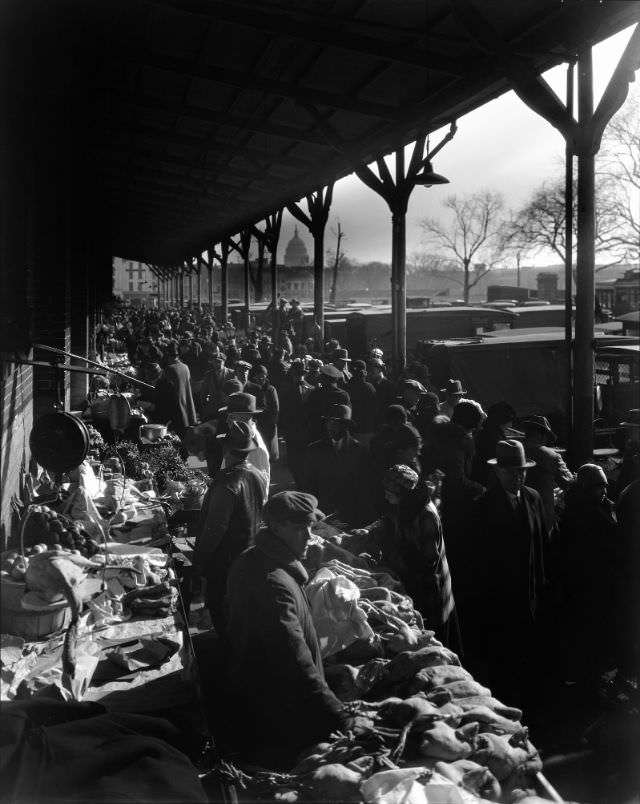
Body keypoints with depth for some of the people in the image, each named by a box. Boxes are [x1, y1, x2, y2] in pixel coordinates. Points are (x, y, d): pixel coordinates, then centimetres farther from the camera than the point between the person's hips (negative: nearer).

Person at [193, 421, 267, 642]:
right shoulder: (258, 476, -2)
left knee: (219, 609, 8)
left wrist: (200, 559, -12)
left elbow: (215, 528, -23)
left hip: (224, 559, -8)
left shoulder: (227, 483, -26)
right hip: (249, 555, 8)